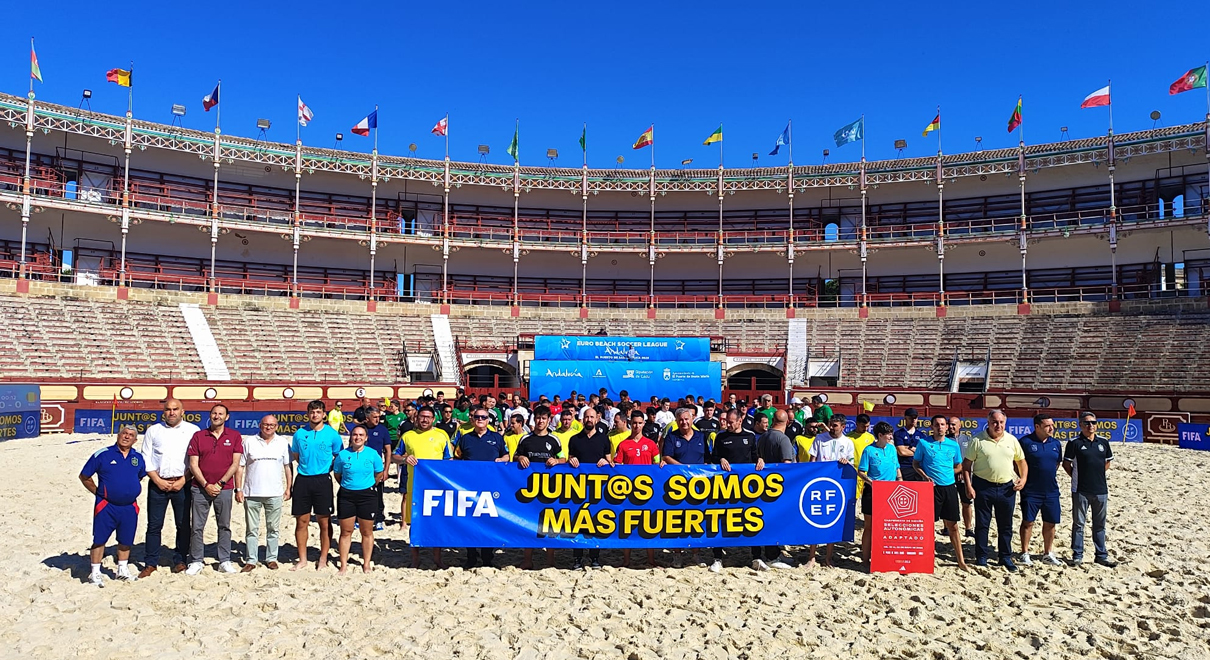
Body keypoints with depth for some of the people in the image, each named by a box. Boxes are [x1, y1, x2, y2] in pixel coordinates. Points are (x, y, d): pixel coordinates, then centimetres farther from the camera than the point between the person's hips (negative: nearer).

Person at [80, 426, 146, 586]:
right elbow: (84, 476, 2)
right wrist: (98, 492, 0)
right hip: (106, 506, -4)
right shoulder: (103, 454, -6)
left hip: (130, 508, 4)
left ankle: (123, 570, 27)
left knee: (126, 540, 12)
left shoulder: (138, 458, 7)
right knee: (99, 539, 1)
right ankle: (95, 572, 13)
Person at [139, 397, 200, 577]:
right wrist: (158, 480, -4)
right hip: (158, 483, 1)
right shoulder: (153, 430, 10)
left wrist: (183, 481, -8)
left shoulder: (193, 430, 4)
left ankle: (180, 560, 15)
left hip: (182, 484, -1)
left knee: (183, 524, 3)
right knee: (154, 525, 3)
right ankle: (150, 563, 12)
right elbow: (146, 458, 7)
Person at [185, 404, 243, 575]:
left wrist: (221, 483, -8)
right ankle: (196, 561, 12)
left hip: (224, 489, 0)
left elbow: (235, 463, 0)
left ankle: (225, 561, 13)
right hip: (200, 488, 0)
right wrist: (206, 485, -8)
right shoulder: (198, 436, 5)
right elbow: (193, 464, 1)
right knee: (197, 527, 2)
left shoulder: (234, 436, 4)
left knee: (224, 526, 6)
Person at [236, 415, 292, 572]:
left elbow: (288, 466, 10)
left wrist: (288, 488, 4)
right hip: (251, 494, 0)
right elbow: (240, 466, 4)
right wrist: (238, 489, -2)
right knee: (251, 529, 5)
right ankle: (250, 560, 12)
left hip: (275, 494, 1)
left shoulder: (283, 443, 6)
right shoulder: (249, 442, 3)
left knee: (273, 528, 7)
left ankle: (271, 559, 16)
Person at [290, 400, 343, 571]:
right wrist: (307, 467, 9)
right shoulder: (299, 433, 4)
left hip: (322, 481, -2)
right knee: (301, 521, 6)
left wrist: (327, 469, 1)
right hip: (302, 480, 2)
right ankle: (302, 559, 18)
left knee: (324, 522, 3)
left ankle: (323, 558, 15)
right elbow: (295, 455, 18)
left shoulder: (332, 434, -2)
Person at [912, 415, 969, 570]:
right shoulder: (924, 443, -1)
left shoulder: (954, 445, 6)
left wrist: (946, 474, -1)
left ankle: (961, 560, 13)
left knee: (952, 525, 6)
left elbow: (959, 467, 15)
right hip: (931, 487, -2)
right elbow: (915, 463, 4)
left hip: (949, 487, 2)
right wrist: (925, 476, -11)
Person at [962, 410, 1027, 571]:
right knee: (982, 524, 3)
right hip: (983, 486, -3)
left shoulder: (1012, 440, 6)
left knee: (1006, 525, 10)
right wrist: (968, 485, -10)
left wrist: (1023, 478, -1)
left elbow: (1021, 461, 15)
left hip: (1007, 488, 3)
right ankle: (981, 557, 13)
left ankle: (1006, 557, 22)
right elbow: (966, 464, -2)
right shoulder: (978, 440, -4)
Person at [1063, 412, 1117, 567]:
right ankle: (1077, 555, 11)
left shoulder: (1103, 441, 6)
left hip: (1101, 490, 4)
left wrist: (1097, 476, 7)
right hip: (1080, 491, -4)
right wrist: (1078, 478, -3)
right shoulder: (1075, 443, -6)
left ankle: (1102, 555, 21)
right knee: (1078, 523, 4)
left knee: (1100, 524, 12)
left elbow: (1107, 463, 16)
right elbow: (1066, 464, -1)